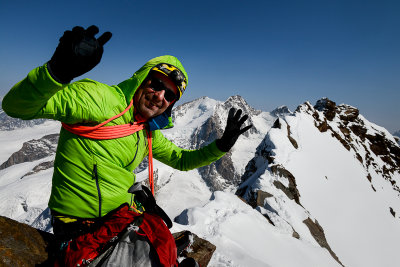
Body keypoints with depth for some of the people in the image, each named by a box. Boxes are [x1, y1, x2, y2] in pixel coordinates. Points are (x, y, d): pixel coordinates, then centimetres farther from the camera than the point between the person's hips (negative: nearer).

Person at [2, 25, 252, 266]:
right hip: (80, 224, -6)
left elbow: (182, 160, 14)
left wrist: (221, 146, 1)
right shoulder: (99, 97, -17)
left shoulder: (149, 133, 5)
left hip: (123, 216, 7)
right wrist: (57, 71, -43)